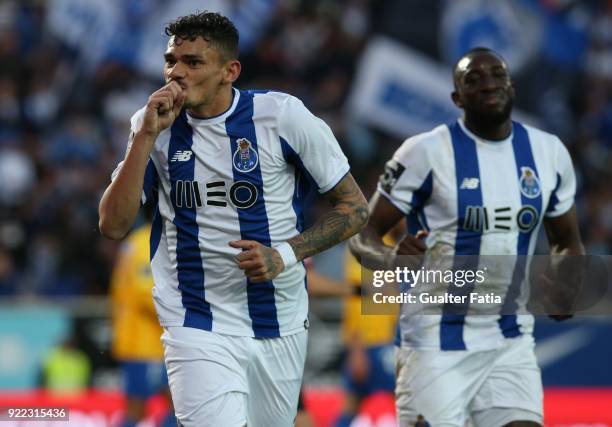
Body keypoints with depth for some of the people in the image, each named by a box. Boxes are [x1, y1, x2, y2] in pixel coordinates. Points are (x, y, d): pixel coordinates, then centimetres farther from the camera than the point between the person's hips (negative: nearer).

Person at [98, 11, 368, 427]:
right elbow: (113, 225, -8)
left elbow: (355, 207, -1)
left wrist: (286, 253, -15)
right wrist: (146, 136, -16)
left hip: (279, 325, 1)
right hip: (197, 327, -1)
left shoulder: (282, 115, -7)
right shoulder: (154, 124, 0)